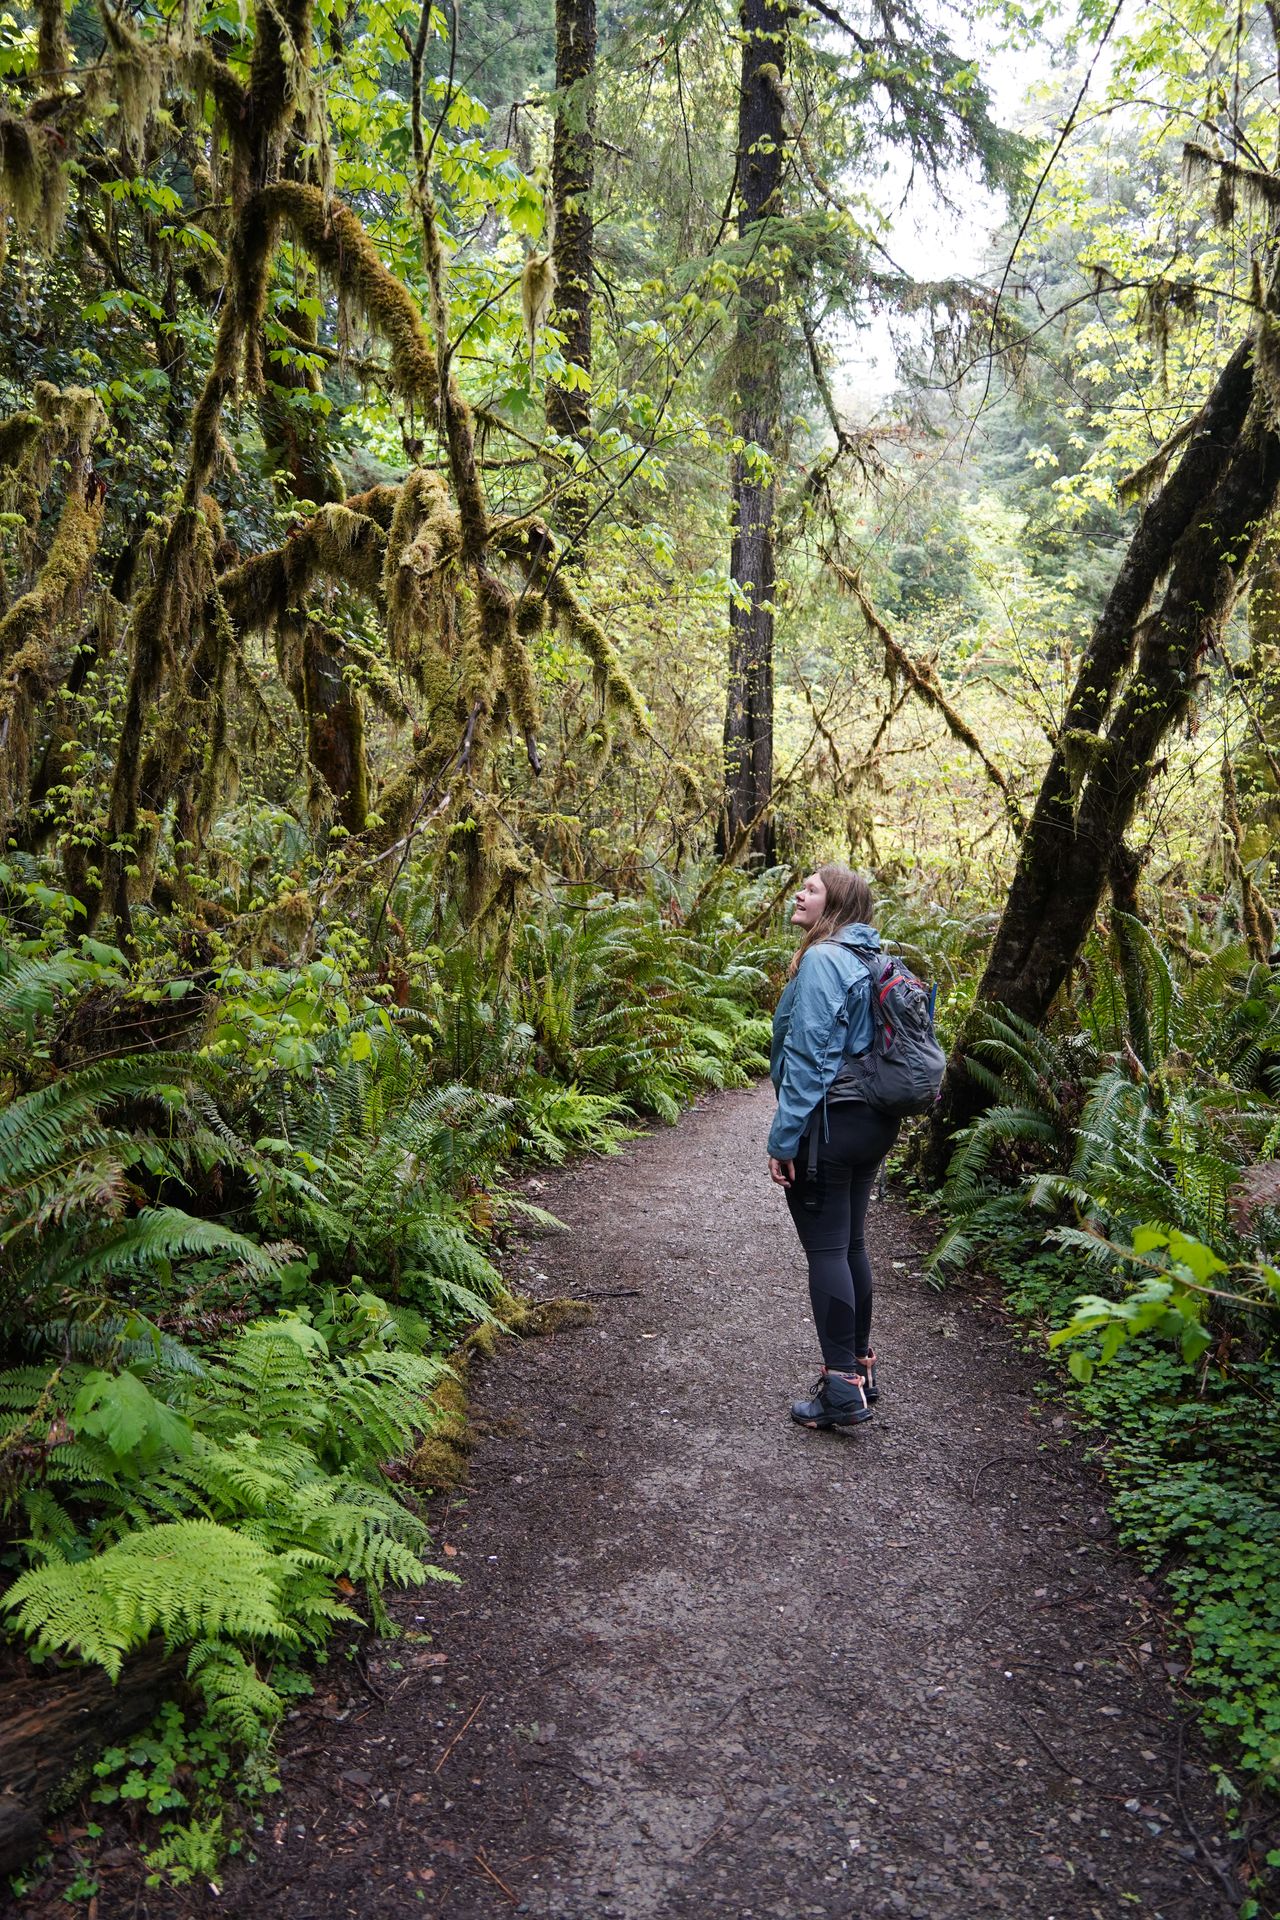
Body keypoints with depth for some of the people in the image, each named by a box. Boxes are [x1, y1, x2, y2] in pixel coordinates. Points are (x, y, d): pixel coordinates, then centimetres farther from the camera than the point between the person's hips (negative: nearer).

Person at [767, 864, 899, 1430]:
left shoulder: (821, 960, -15)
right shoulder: (871, 961, 12)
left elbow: (808, 1057, -19)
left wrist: (784, 1137, -16)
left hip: (828, 1123, -9)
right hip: (874, 1121, 9)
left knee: (826, 1250, -3)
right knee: (851, 1245, 16)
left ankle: (843, 1389, 1)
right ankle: (861, 1368, 26)